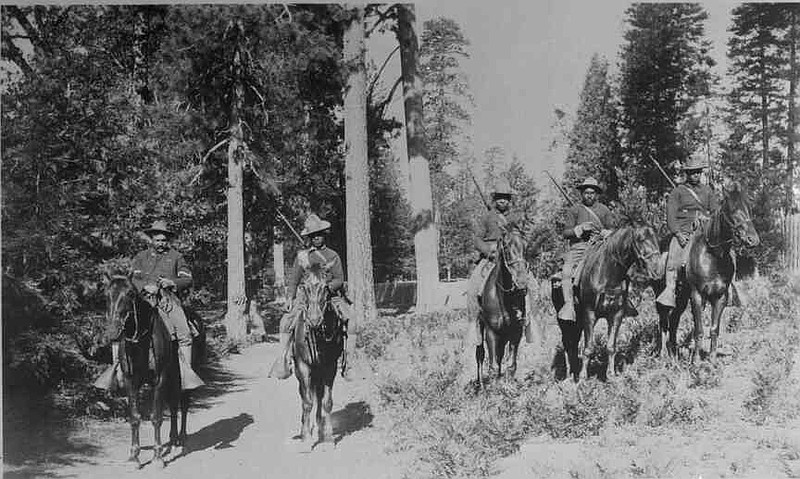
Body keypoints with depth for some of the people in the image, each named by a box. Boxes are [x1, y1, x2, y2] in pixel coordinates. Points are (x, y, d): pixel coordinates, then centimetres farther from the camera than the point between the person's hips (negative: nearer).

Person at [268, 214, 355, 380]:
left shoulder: (333, 256, 9)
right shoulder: (302, 256, 11)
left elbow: (340, 279, 5)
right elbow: (293, 280, 11)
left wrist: (329, 285, -16)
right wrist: (290, 298, -3)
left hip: (330, 296, 0)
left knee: (349, 321, -19)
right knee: (286, 322, -19)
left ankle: (347, 364, -13)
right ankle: (285, 361, -8)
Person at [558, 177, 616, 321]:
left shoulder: (604, 210, 18)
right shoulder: (574, 210, 13)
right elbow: (565, 233, 7)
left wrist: (606, 233, -6)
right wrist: (580, 229, -10)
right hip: (578, 247, -1)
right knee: (566, 271, -27)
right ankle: (568, 304, -28)